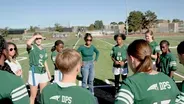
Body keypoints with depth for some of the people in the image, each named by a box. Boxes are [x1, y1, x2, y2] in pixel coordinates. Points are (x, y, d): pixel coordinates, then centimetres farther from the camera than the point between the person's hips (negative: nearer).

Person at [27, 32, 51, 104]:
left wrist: (48, 73, 14)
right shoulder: (32, 47, -9)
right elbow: (28, 43, -35)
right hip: (34, 73, -6)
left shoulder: (43, 49, 9)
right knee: (33, 96, 4)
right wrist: (35, 36, -20)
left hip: (43, 73, 6)